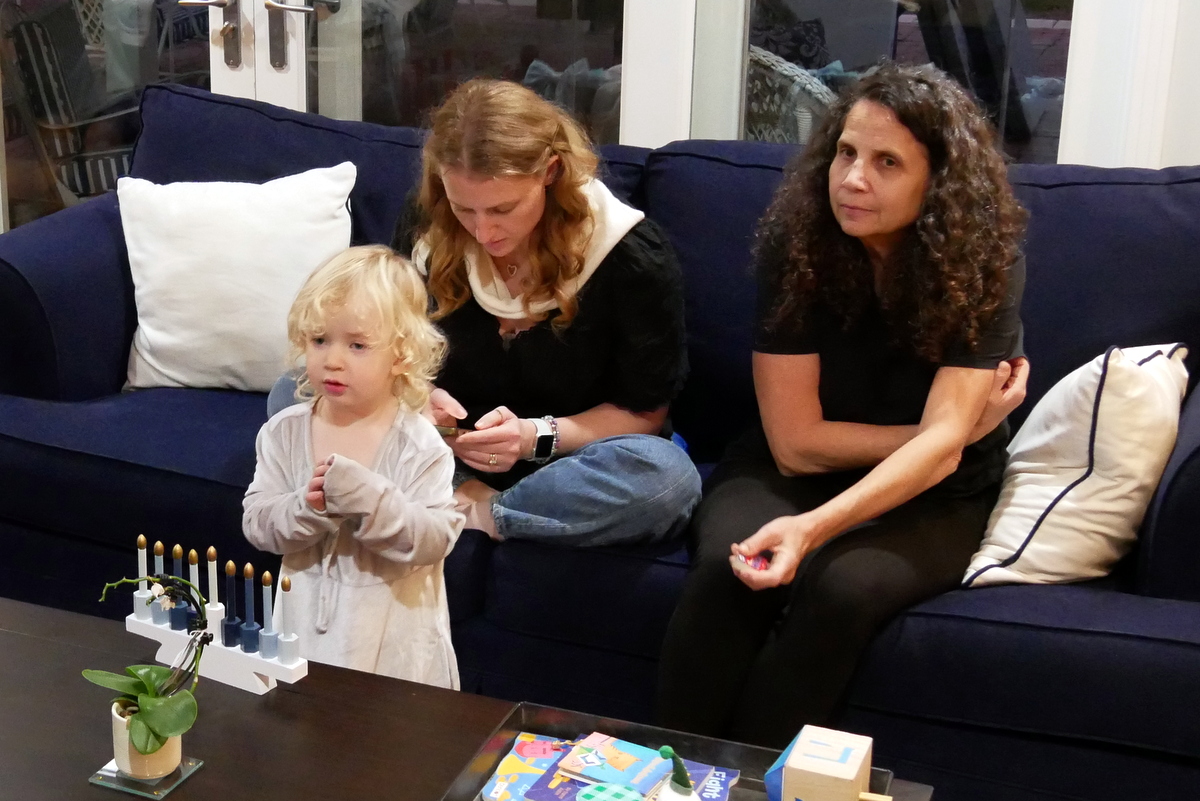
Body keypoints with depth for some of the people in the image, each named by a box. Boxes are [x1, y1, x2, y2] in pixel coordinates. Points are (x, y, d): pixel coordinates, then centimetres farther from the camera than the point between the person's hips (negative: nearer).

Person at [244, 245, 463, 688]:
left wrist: (367, 498, -30)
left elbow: (436, 538, -18)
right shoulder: (284, 432, -1)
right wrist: (307, 508, -24)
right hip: (306, 628, 3)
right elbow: (257, 523, -4)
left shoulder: (418, 444, -12)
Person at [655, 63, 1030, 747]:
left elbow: (942, 446, -26)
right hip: (798, 472, 1)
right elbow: (795, 443, -14)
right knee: (724, 573, -31)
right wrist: (960, 426, -13)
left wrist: (813, 529, -42)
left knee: (842, 587, -33)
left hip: (933, 497, 0)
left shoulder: (986, 260, -15)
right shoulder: (795, 241, -14)